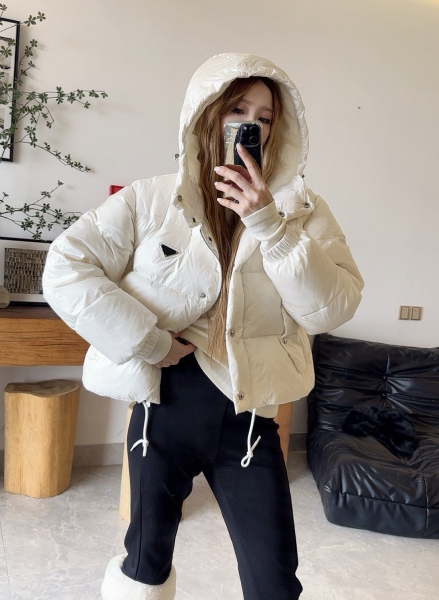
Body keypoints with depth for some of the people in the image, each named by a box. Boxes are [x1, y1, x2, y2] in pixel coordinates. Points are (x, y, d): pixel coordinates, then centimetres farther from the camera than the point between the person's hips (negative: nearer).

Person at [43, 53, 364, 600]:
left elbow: (332, 308, -12)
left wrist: (269, 225, -22)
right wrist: (145, 341, -15)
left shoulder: (301, 211, -1)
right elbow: (65, 270, -10)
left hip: (248, 416, 1)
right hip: (164, 406, 0)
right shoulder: (149, 200, -5)